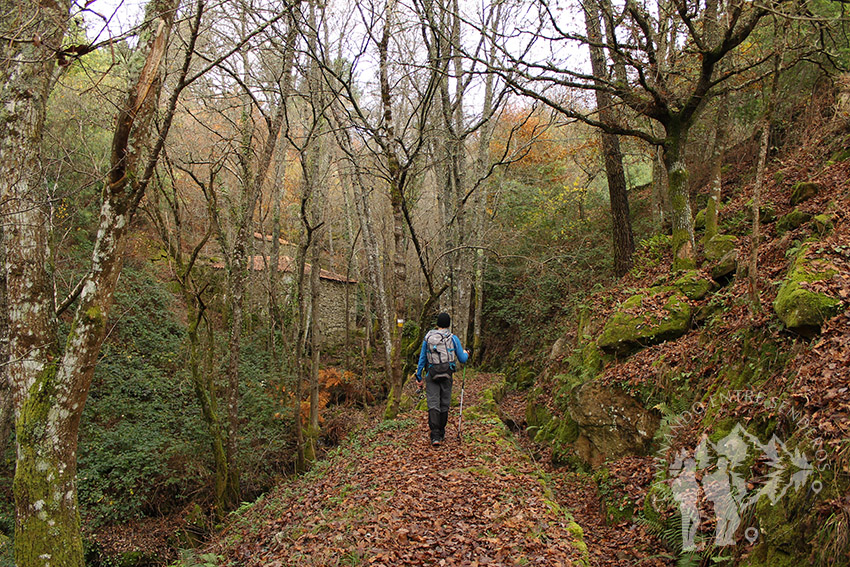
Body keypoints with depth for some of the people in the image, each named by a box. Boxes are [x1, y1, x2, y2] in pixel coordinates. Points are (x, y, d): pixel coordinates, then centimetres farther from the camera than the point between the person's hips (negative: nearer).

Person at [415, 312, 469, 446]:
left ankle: (435, 436, -14)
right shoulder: (453, 338, 0)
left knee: (433, 405, -3)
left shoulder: (428, 337, 5)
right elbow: (462, 359, 5)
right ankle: (441, 433, 23)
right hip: (447, 375, 0)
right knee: (444, 404, 12)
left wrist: (419, 376, 14)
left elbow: (422, 358, 8)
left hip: (431, 375, 0)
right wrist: (466, 354, 28)